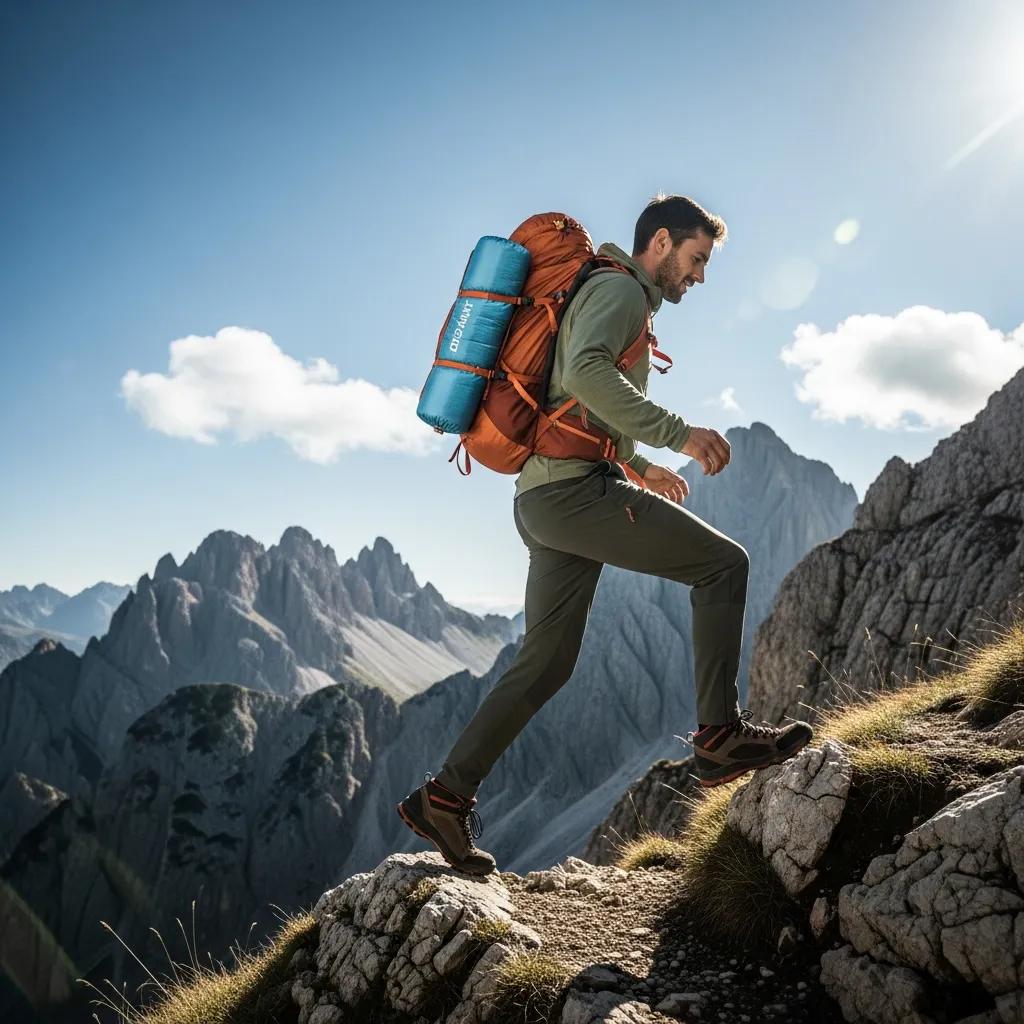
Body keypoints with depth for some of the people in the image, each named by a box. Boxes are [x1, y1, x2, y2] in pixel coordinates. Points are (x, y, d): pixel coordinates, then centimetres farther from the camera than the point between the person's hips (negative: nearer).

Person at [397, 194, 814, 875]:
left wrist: (638, 466, 32)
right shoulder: (620, 288, -2)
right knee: (722, 563, -5)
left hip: (543, 500, 10)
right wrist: (676, 432, -23)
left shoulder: (618, 298, 30)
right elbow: (586, 370, -23)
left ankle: (445, 797, 14)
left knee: (546, 663, 11)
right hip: (576, 488, -10)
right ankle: (721, 735, -4)